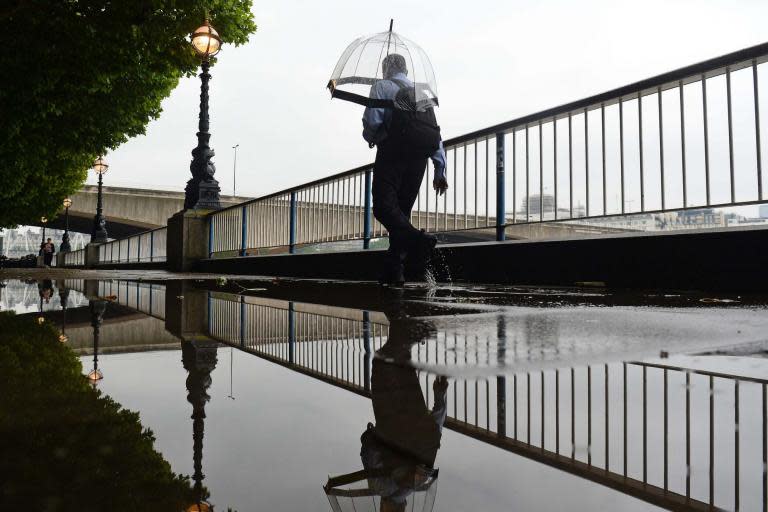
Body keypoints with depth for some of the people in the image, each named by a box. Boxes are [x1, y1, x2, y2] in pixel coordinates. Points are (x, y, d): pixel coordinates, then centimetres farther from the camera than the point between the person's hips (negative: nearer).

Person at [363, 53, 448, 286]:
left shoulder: (382, 86, 7)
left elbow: (372, 120, -9)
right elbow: (435, 134, 16)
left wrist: (370, 138, 15)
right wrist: (440, 172, 14)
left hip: (392, 155, -6)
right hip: (418, 158, 6)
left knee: (383, 207, -11)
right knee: (402, 210, 8)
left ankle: (418, 239, -36)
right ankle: (394, 270, 4)